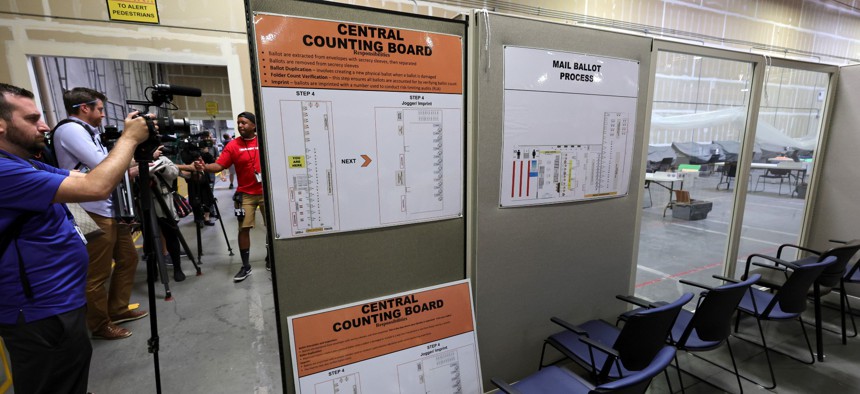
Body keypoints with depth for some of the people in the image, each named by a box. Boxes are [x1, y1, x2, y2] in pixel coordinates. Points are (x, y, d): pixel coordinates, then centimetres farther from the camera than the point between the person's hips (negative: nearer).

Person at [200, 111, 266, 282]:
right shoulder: (232, 145, -1)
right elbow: (219, 166, -6)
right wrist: (205, 166, -25)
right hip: (245, 194, 0)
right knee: (244, 229, -1)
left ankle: (270, 258, 27)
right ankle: (245, 266, 11)